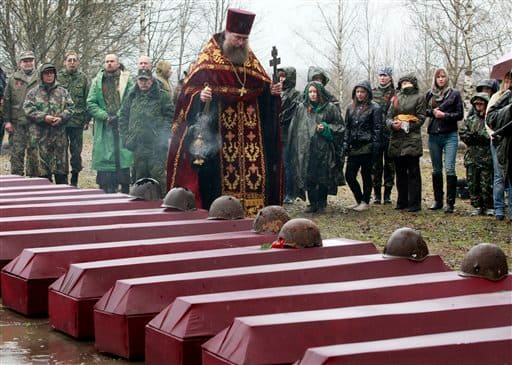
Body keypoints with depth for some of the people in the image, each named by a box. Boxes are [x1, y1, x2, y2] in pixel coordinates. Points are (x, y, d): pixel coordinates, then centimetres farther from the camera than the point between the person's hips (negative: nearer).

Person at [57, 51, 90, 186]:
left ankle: (74, 182, 14)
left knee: (76, 152, 4)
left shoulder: (83, 78, 5)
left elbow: (88, 100, 5)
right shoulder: (58, 77, 2)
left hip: (77, 121, 0)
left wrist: (87, 119, 0)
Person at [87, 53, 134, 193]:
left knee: (124, 158, -2)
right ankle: (107, 192, 3)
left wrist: (119, 115, -13)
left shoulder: (127, 80, 5)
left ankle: (125, 191, 5)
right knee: (105, 161, -1)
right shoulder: (97, 81, 9)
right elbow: (90, 103, 4)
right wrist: (105, 116, -9)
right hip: (105, 128, 1)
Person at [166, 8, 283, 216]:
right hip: (216, 134, -5)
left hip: (250, 135, 5)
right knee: (219, 174, -8)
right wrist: (200, 96, -26)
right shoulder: (208, 60, -3)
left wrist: (272, 92, -3)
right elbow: (190, 91, -6)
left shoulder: (251, 62, 13)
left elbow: (263, 89, 18)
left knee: (254, 173, 1)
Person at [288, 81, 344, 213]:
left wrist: (326, 128, -11)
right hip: (306, 150, 2)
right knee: (308, 177, -1)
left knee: (323, 177, 0)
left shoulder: (330, 108, 4)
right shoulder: (301, 108, 11)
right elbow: (294, 128, 16)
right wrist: (295, 148, 10)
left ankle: (321, 203, 12)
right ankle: (313, 203, 7)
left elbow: (340, 126, 6)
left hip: (323, 149, -2)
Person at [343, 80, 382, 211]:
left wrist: (375, 145, -12)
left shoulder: (374, 108, -3)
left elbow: (377, 128, -5)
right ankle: (359, 200, 19)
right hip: (353, 147, 6)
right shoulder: (351, 108, 13)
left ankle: (365, 202, 13)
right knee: (349, 175, 3)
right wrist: (345, 143, 8)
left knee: (366, 175, 2)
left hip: (367, 147, -5)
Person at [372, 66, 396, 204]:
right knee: (376, 164, 3)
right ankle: (377, 194, 9)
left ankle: (388, 193, 11)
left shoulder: (395, 93, 2)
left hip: (390, 132, -2)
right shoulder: (373, 92, 10)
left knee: (389, 164, 4)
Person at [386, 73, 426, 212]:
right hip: (396, 139, 5)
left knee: (413, 172, -4)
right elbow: (388, 117, 12)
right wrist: (393, 124, -10)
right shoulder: (396, 99, 18)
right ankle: (402, 201, 18)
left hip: (412, 139, -5)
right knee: (400, 172, 10)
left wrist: (406, 125, -14)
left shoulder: (419, 98, 5)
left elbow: (420, 119, -2)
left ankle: (414, 203, -1)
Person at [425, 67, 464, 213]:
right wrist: (433, 112, -5)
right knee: (436, 170, 10)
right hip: (433, 135, 4)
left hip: (450, 136, -4)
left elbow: (460, 114, -1)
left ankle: (450, 202, -7)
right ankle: (438, 201, 18)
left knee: (449, 169, -11)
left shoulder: (454, 94, 0)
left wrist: (445, 115, -13)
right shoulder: (429, 94, 9)